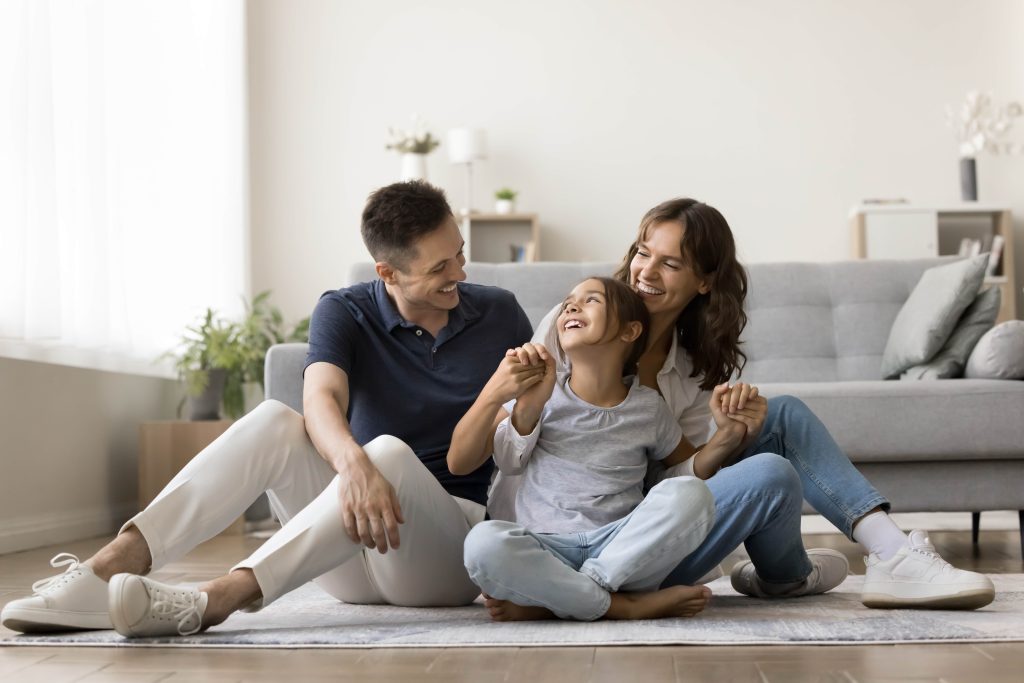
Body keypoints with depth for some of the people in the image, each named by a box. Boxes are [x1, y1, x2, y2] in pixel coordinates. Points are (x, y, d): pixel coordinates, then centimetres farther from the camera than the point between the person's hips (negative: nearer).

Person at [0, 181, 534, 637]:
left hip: (451, 552, -1)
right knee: (273, 422, -26)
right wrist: (354, 464, -41)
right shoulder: (345, 312, 0)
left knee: (390, 451, -35)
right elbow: (321, 401, -21)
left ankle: (212, 601, -48)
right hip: (353, 559, 1)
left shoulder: (499, 315, 3)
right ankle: (107, 569, -39)